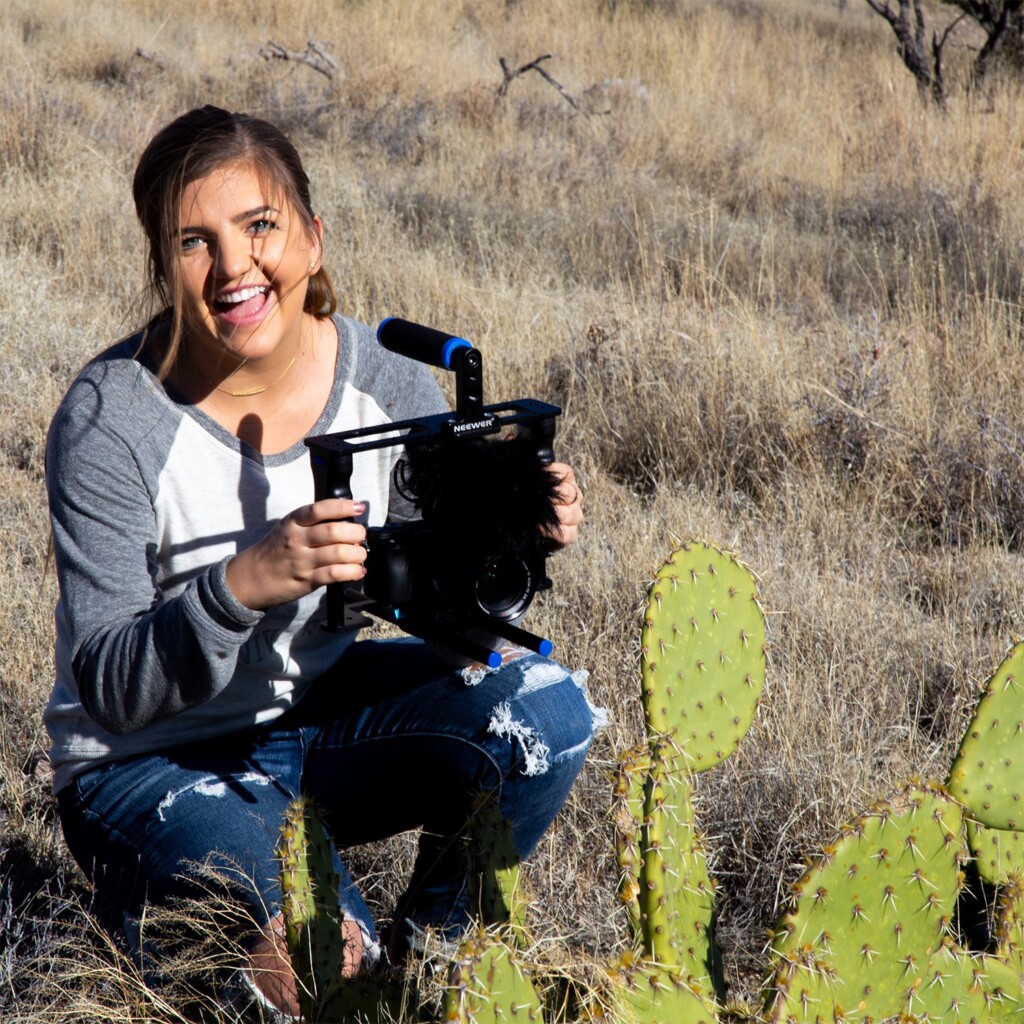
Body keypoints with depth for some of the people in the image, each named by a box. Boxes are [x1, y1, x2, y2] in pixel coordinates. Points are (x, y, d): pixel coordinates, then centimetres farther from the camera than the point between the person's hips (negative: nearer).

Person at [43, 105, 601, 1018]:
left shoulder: (389, 380, -8)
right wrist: (246, 581, -42)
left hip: (322, 707, 5)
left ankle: (429, 943, 6)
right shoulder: (111, 421, -21)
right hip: (154, 763, -5)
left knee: (548, 709, -18)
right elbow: (106, 687, -24)